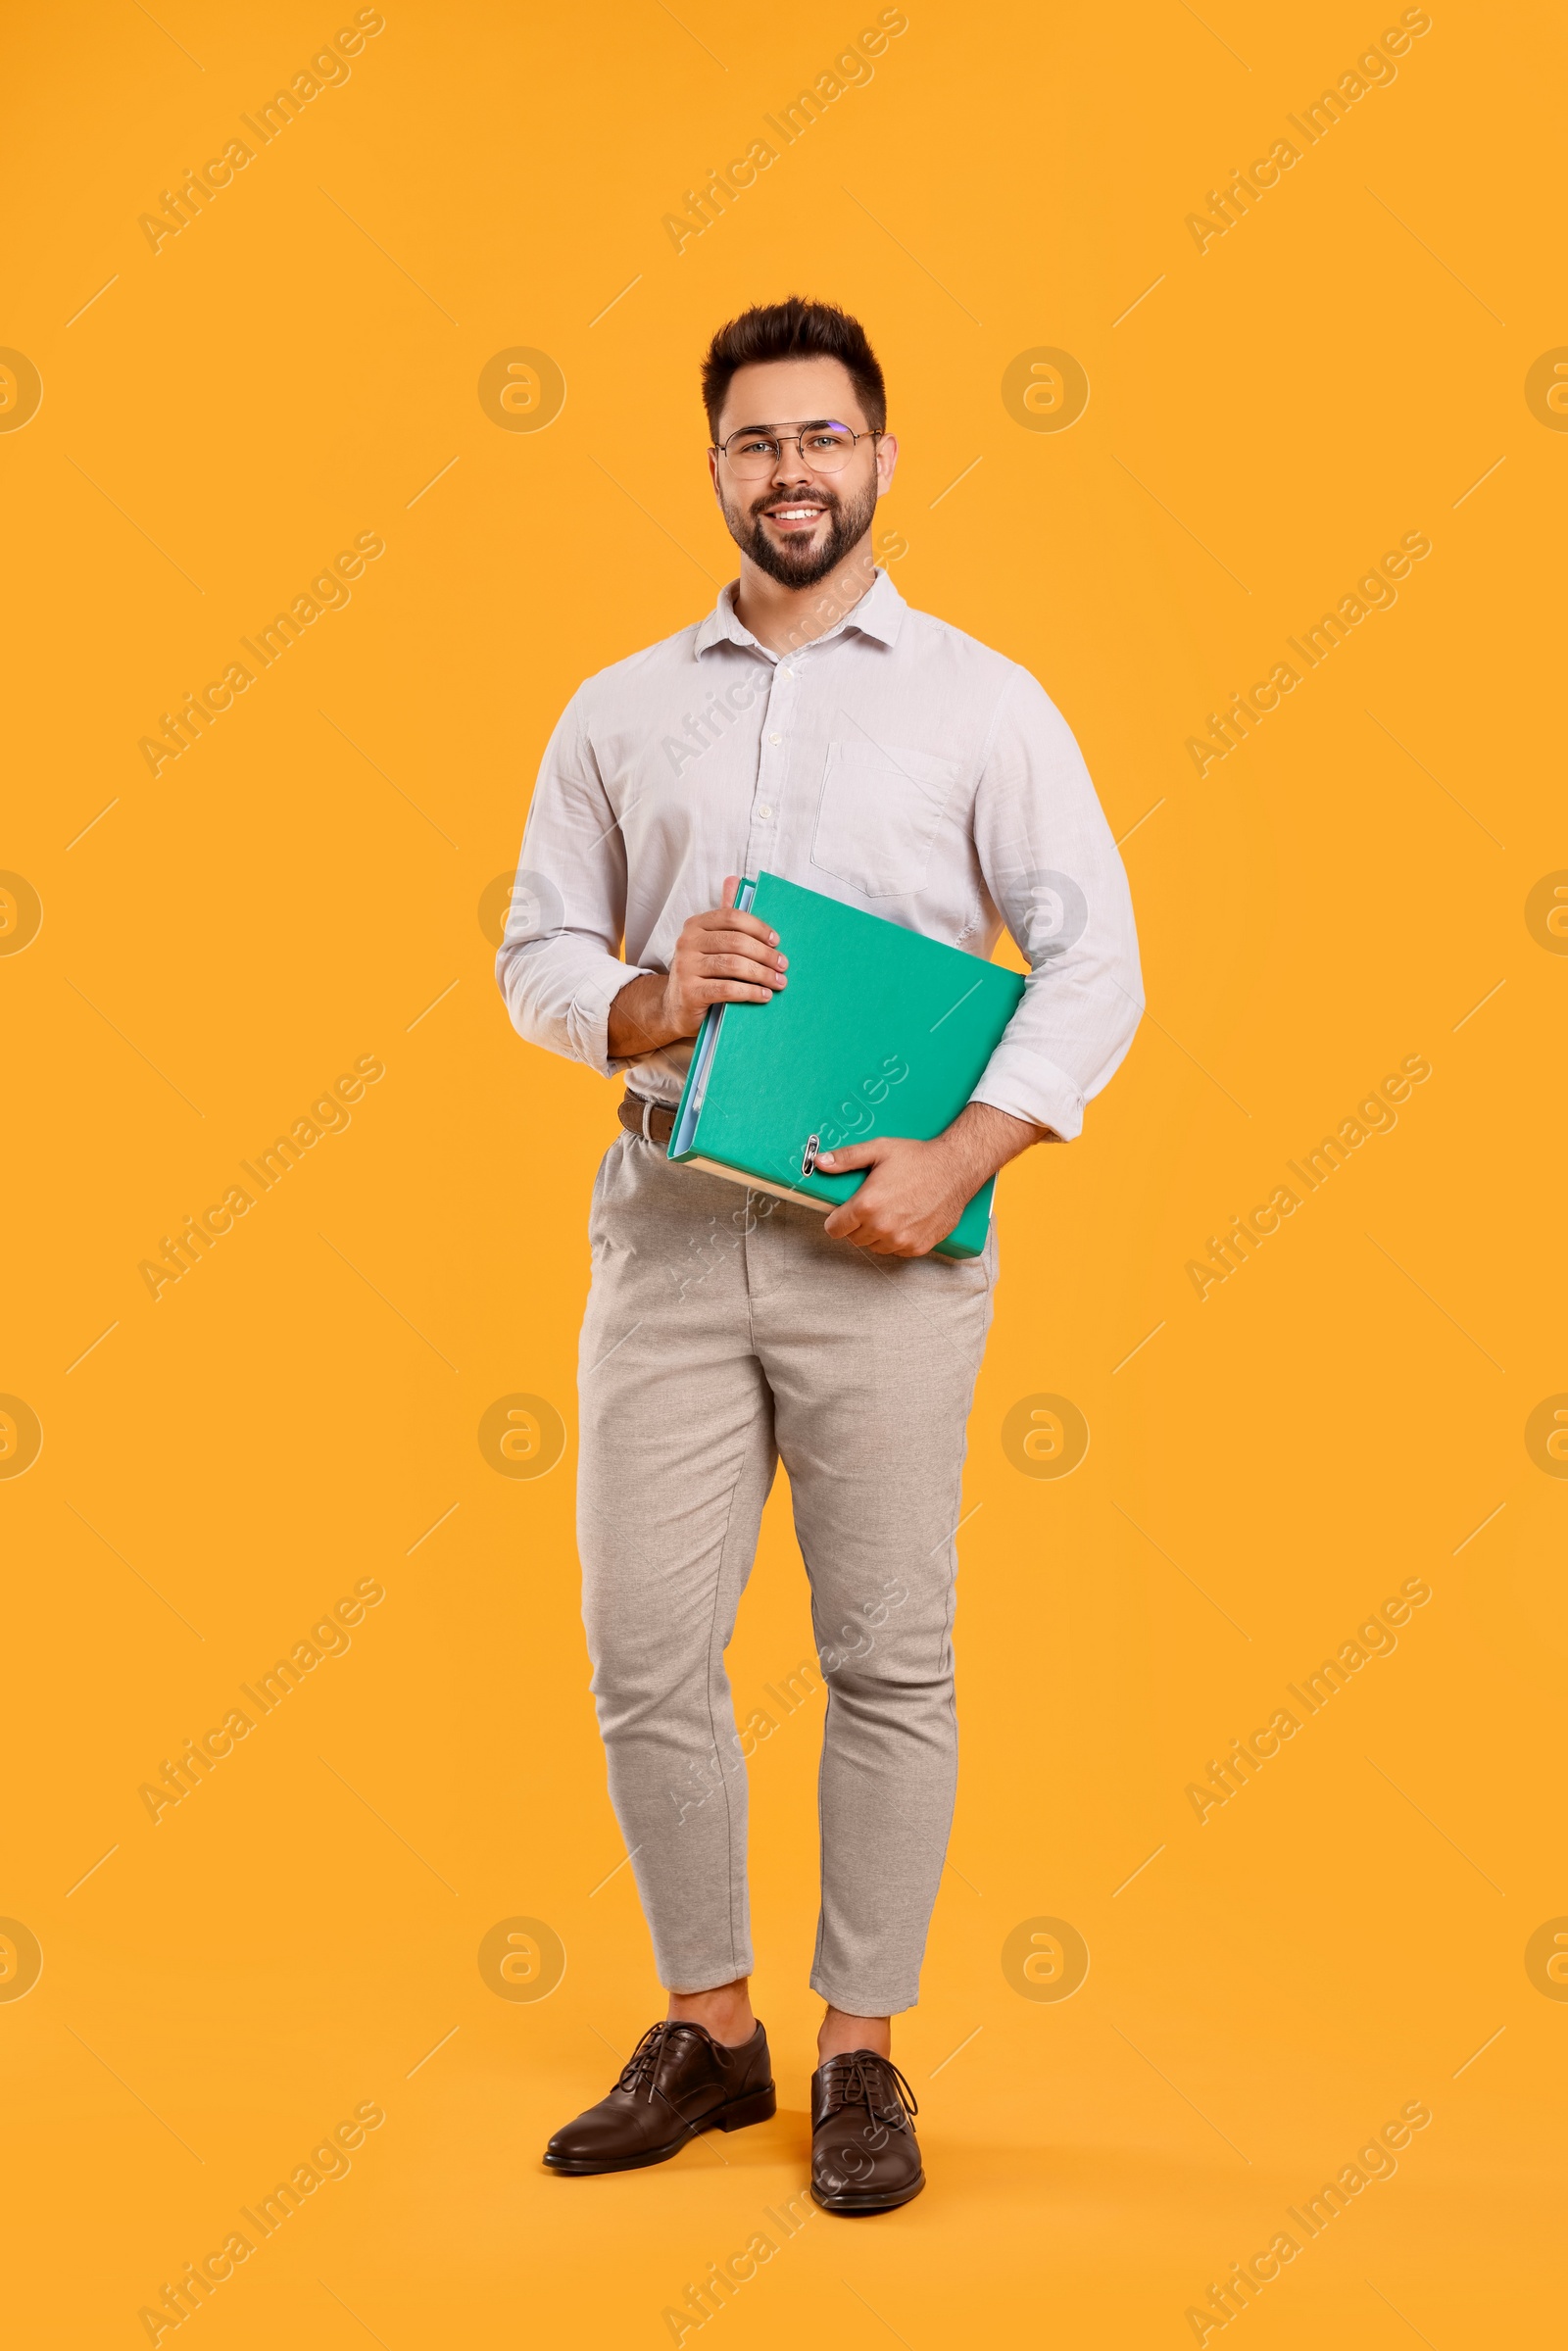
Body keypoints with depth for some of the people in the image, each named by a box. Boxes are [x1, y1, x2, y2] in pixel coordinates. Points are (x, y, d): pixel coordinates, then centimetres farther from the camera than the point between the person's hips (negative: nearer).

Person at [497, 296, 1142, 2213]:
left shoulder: (980, 704, 5)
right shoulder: (620, 712, 14)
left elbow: (1094, 958, -1)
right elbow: (536, 952, 15)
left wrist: (961, 1155, -14)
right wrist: (646, 1001, -8)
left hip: (885, 1244, -2)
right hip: (668, 1229, 3)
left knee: (888, 1656, 3)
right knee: (647, 1650, 4)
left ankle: (862, 2056, 18)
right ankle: (706, 2030, 22)